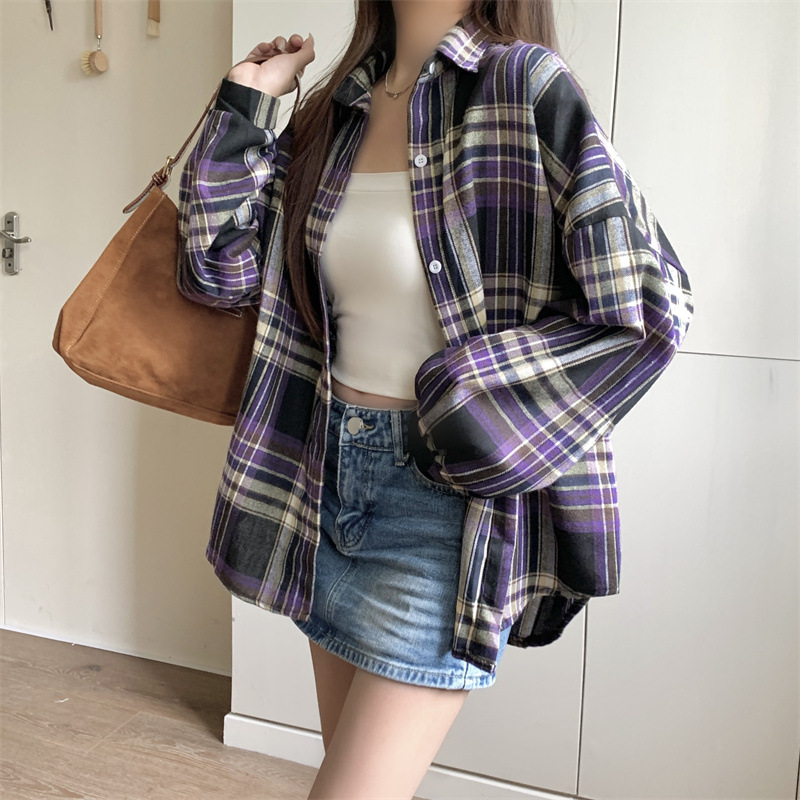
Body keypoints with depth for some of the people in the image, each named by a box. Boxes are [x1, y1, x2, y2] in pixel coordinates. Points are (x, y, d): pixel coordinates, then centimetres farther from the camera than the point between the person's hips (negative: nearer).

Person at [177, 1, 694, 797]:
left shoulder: (525, 87, -11)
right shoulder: (334, 110, 8)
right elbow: (223, 270, 8)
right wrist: (244, 103, 4)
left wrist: (469, 415, -13)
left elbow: (649, 307, -13)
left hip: (448, 495, -6)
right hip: (327, 470, 7)